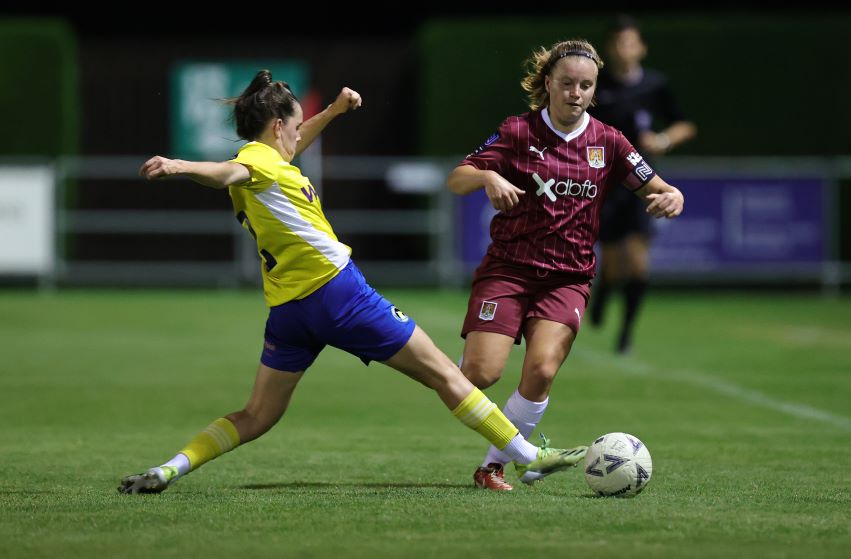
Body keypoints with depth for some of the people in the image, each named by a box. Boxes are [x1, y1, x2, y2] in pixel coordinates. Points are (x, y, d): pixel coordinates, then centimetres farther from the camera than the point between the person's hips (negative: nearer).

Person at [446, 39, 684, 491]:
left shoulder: (607, 142, 5)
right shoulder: (519, 131, -1)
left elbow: (656, 189, 6)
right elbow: (456, 180, -4)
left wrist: (671, 198, -18)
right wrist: (488, 178, -26)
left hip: (568, 279, 2)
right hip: (507, 268, -2)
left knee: (541, 372, -20)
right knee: (482, 373, -16)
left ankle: (493, 465, -1)